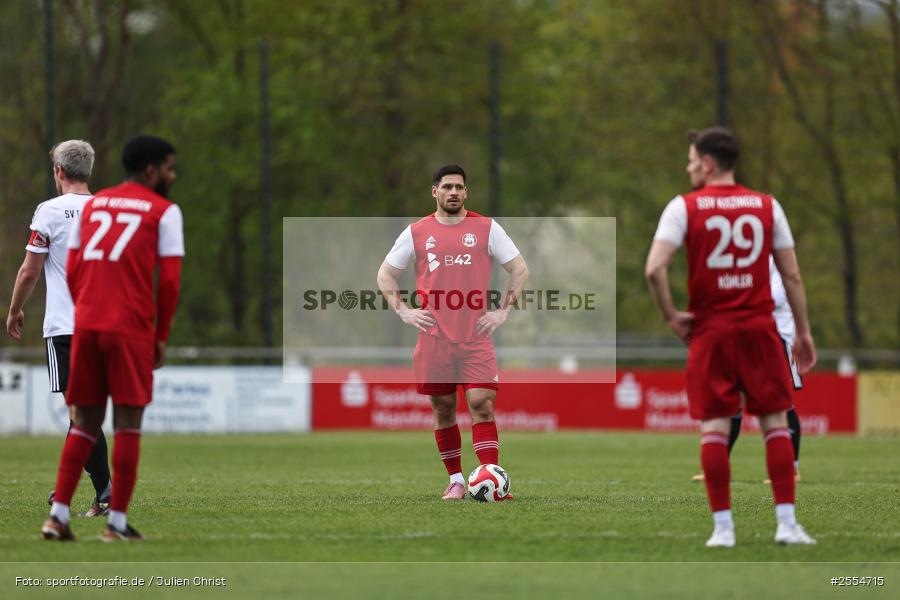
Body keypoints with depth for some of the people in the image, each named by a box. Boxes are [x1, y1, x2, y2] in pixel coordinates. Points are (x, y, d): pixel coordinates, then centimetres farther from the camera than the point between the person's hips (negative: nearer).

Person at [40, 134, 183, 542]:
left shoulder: (93, 204, 17)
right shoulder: (163, 211, 1)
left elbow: (72, 271, 12)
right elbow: (169, 280, -4)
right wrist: (161, 336, 5)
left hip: (86, 325, 5)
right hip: (131, 329, -5)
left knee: (85, 422, 12)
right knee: (127, 424, 1)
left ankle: (58, 515, 4)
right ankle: (117, 522, -2)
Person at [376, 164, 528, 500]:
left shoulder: (486, 228, 4)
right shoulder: (416, 233, 7)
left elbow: (519, 269, 9)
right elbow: (385, 274, 14)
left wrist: (503, 312, 0)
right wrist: (403, 312, 2)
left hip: (476, 338, -2)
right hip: (434, 339, 2)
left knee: (481, 404, -13)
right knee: (443, 409, 6)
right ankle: (456, 480, 17)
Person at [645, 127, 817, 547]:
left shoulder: (684, 207, -2)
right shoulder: (767, 206, 5)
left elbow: (654, 268, -15)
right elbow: (792, 275, 5)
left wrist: (671, 316, -3)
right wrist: (803, 331, 11)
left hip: (709, 330, -1)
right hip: (759, 327, 1)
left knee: (713, 426, 2)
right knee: (775, 422, 6)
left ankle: (722, 527, -2)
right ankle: (786, 523, 0)